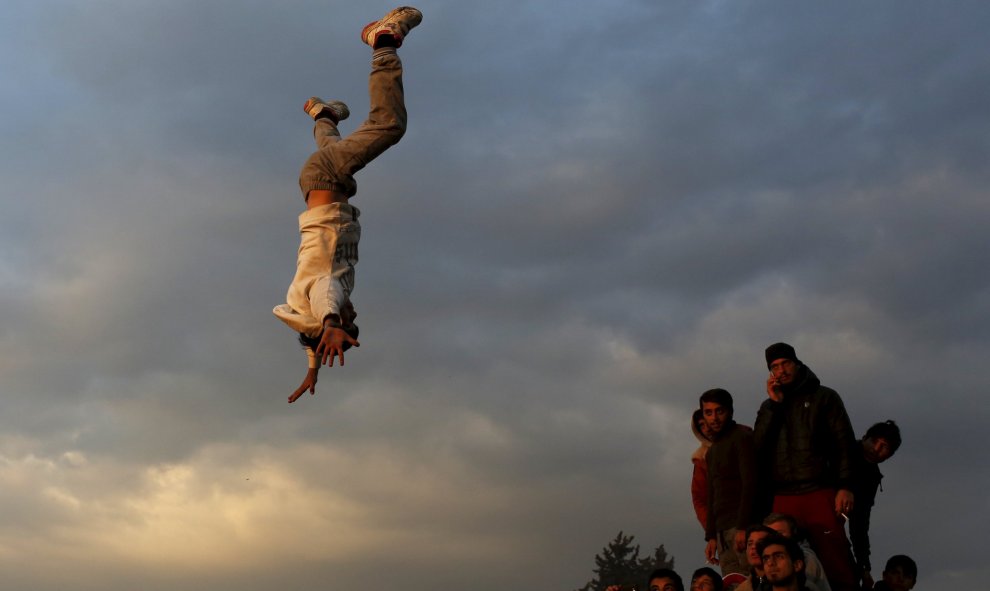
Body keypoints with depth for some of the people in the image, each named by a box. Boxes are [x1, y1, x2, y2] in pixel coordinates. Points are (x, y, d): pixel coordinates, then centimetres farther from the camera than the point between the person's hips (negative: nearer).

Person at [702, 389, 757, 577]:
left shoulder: (742, 436, -1)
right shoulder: (712, 450, 23)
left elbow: (750, 483, -11)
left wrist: (743, 526, -18)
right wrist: (711, 536, 16)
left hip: (743, 526, -7)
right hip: (723, 530, 7)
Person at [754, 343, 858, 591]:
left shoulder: (824, 397, 12)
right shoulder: (768, 407, 20)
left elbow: (844, 443, 3)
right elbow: (758, 448, 5)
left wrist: (845, 486, -10)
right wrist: (775, 404, 0)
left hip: (820, 494, -3)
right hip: (782, 499, 3)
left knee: (837, 566, -12)